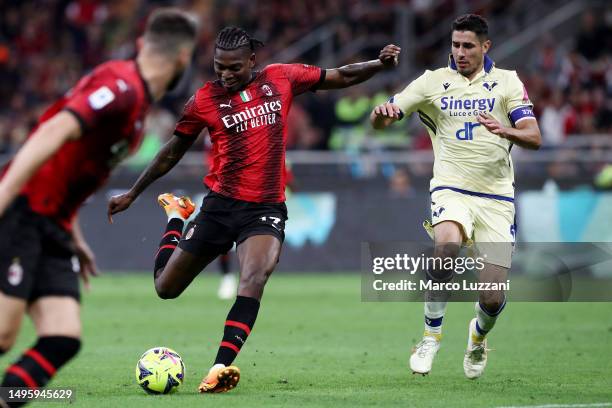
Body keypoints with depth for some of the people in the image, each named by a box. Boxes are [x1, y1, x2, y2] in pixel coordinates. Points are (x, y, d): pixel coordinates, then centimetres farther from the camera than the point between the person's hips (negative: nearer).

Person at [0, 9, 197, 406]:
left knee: (63, 341, -6)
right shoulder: (122, 85, -13)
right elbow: (53, 132, -25)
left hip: (51, 230, 9)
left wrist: (74, 237, 24)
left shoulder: (136, 98, 17)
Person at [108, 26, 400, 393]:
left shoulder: (281, 79, 2)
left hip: (266, 209, -1)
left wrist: (380, 64, -3)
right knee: (166, 288, 9)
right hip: (221, 205, 1)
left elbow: (342, 77, 13)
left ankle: (222, 366, -34)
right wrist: (133, 194, 16)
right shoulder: (205, 99, -1)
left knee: (255, 278, -29)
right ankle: (176, 215, 40)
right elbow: (173, 152, 12)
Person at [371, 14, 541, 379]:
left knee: (493, 297, -6)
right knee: (447, 244, -35)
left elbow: (534, 137, -5)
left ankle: (478, 338, 32)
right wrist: (383, 112, -21)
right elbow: (380, 121, 4)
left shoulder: (507, 82, 4)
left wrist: (505, 131, -27)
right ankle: (432, 336, -17)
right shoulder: (433, 81, 5)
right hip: (452, 189, -1)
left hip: (497, 198, 1)